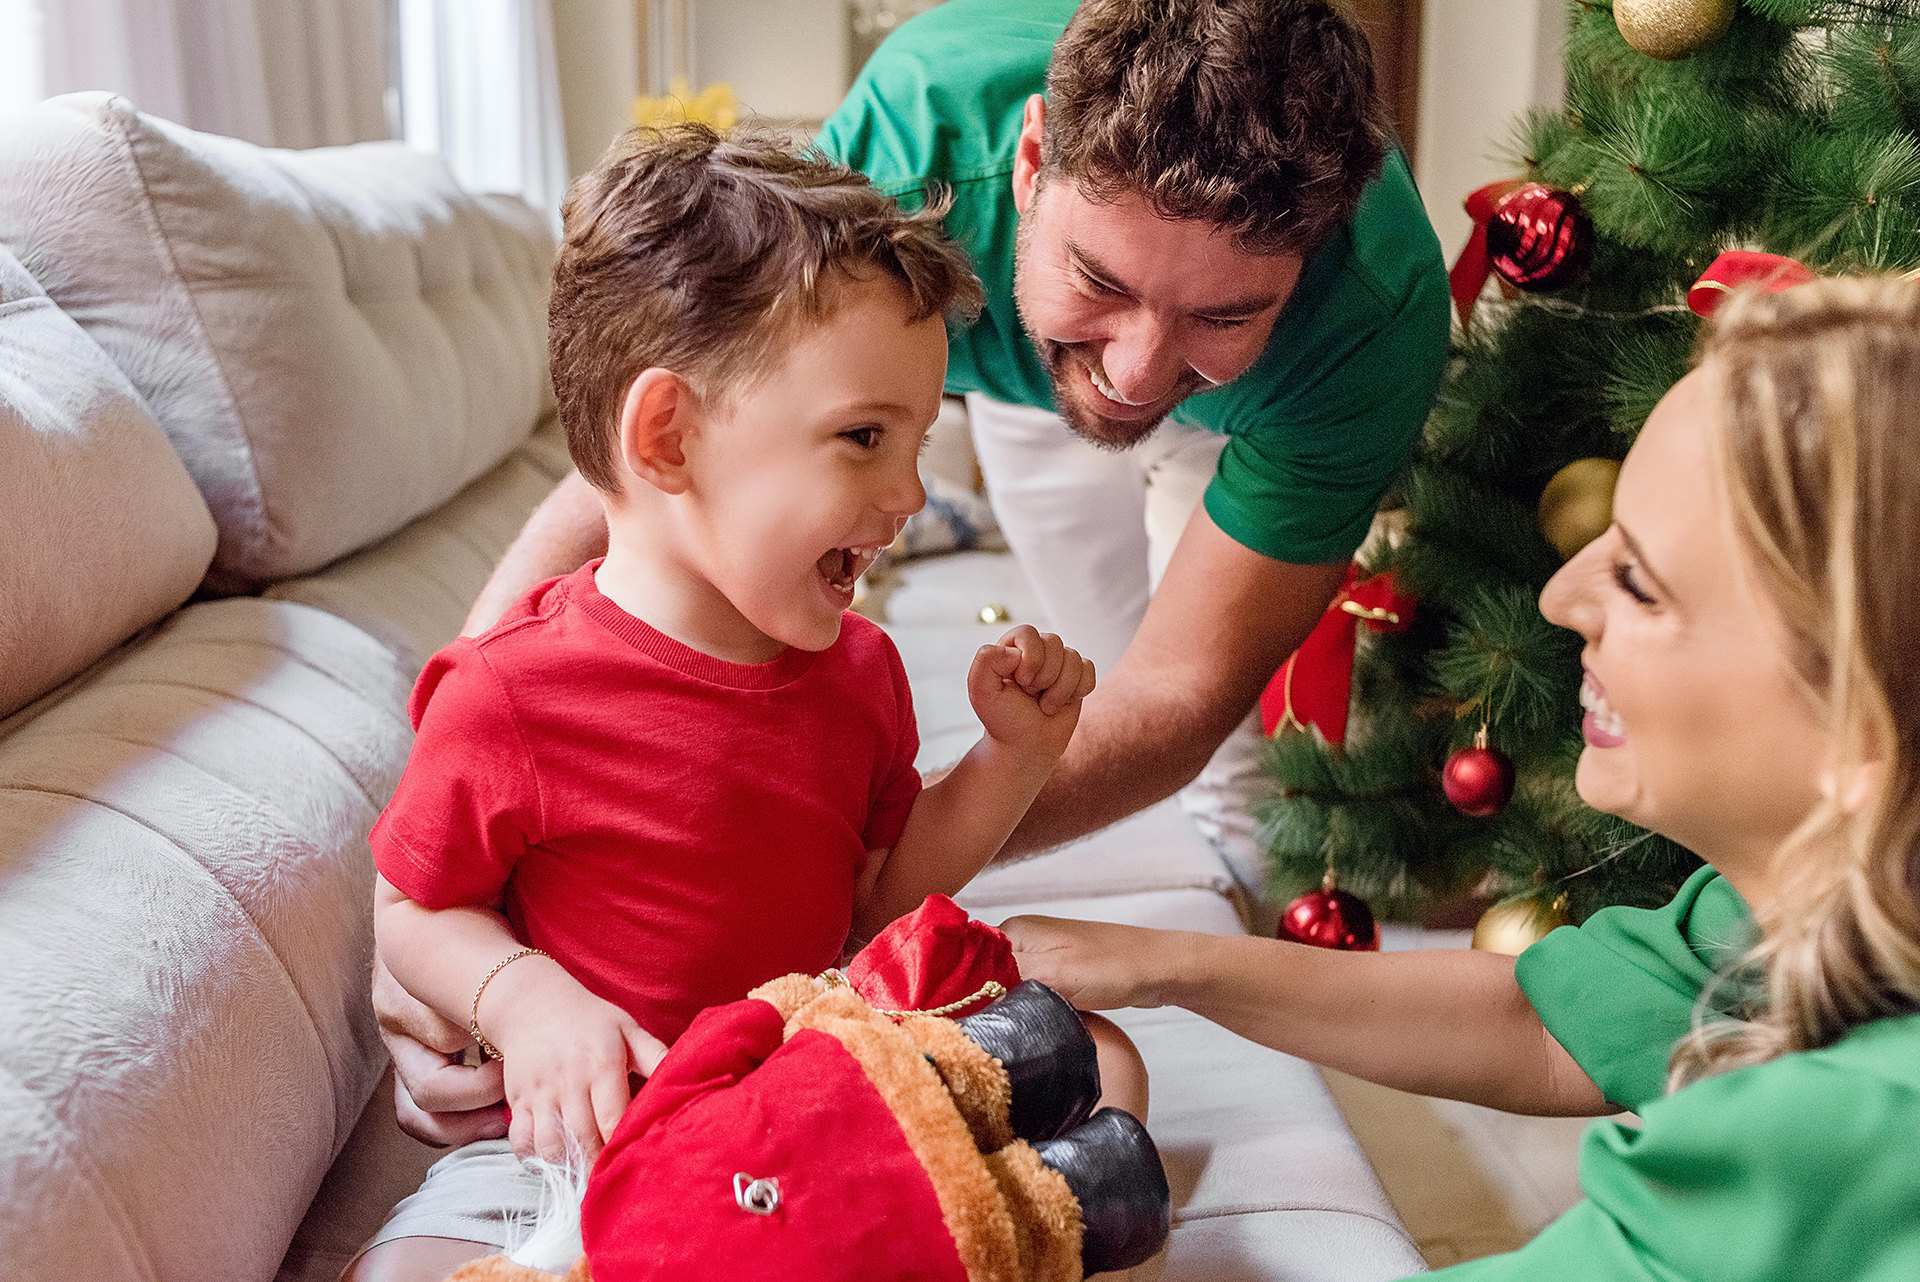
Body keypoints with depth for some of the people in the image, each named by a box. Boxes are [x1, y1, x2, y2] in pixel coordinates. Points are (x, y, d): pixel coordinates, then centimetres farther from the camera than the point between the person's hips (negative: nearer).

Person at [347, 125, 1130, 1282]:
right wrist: (523, 999, -23)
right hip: (591, 1121, -4)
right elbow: (415, 909, -3)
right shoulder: (513, 696, -18)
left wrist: (1015, 754, -2)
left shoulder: (858, 668, 0)